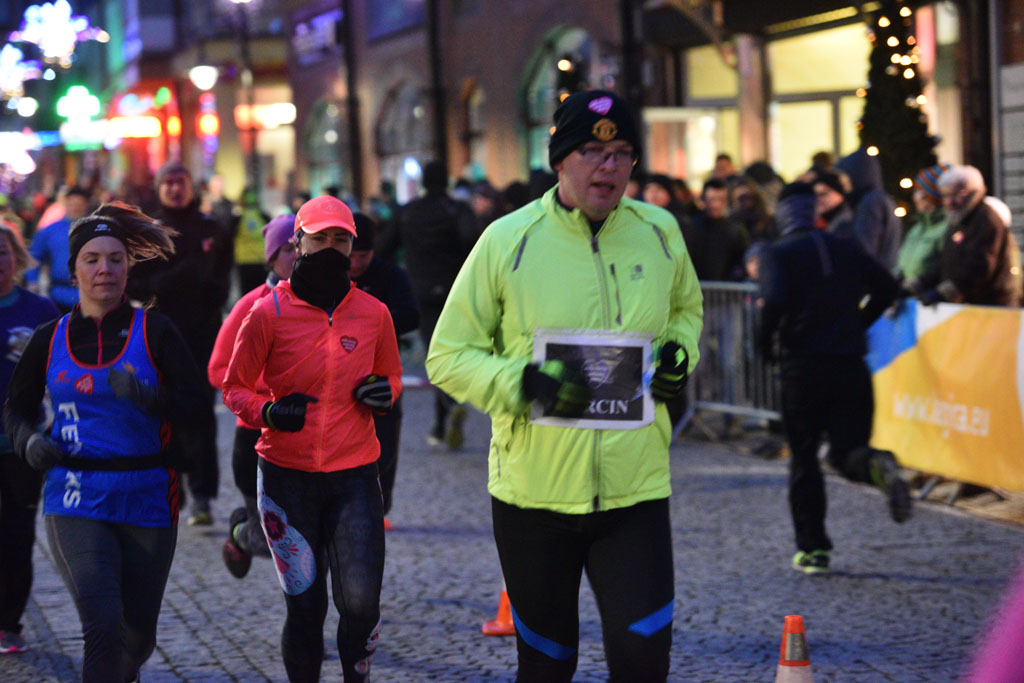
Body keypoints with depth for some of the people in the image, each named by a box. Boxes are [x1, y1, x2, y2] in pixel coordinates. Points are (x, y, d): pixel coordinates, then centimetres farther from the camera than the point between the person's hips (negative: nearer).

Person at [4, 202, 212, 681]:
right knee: (103, 628, -19)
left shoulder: (154, 332, -1)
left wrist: (147, 397, -25)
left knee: (137, 639, 11)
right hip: (75, 502, 0)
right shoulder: (51, 340, 5)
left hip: (146, 499, 0)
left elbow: (200, 412, -7)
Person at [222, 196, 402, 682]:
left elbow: (390, 374, 20)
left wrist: (383, 392, -4)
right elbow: (234, 387, 5)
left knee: (361, 602, -8)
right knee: (305, 606, 4)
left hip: (355, 476, 1)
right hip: (287, 475, -1)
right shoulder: (268, 312, -3)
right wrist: (268, 411, -16)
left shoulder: (373, 313, 4)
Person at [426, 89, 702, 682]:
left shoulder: (659, 233, 3)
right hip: (534, 492, -1)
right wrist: (524, 384, -18)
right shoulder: (507, 241, -6)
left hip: (635, 493, 1)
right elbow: (448, 356, -2)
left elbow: (686, 306, 25)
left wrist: (680, 352, 2)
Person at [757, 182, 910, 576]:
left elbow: (775, 301, -18)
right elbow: (887, 287, 8)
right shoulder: (846, 249, 11)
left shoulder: (778, 254, -2)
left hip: (803, 367, -3)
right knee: (846, 451, 7)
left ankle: (813, 549, 9)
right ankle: (878, 466, -29)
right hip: (851, 363, 3)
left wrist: (765, 343, -2)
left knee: (804, 458, 9)